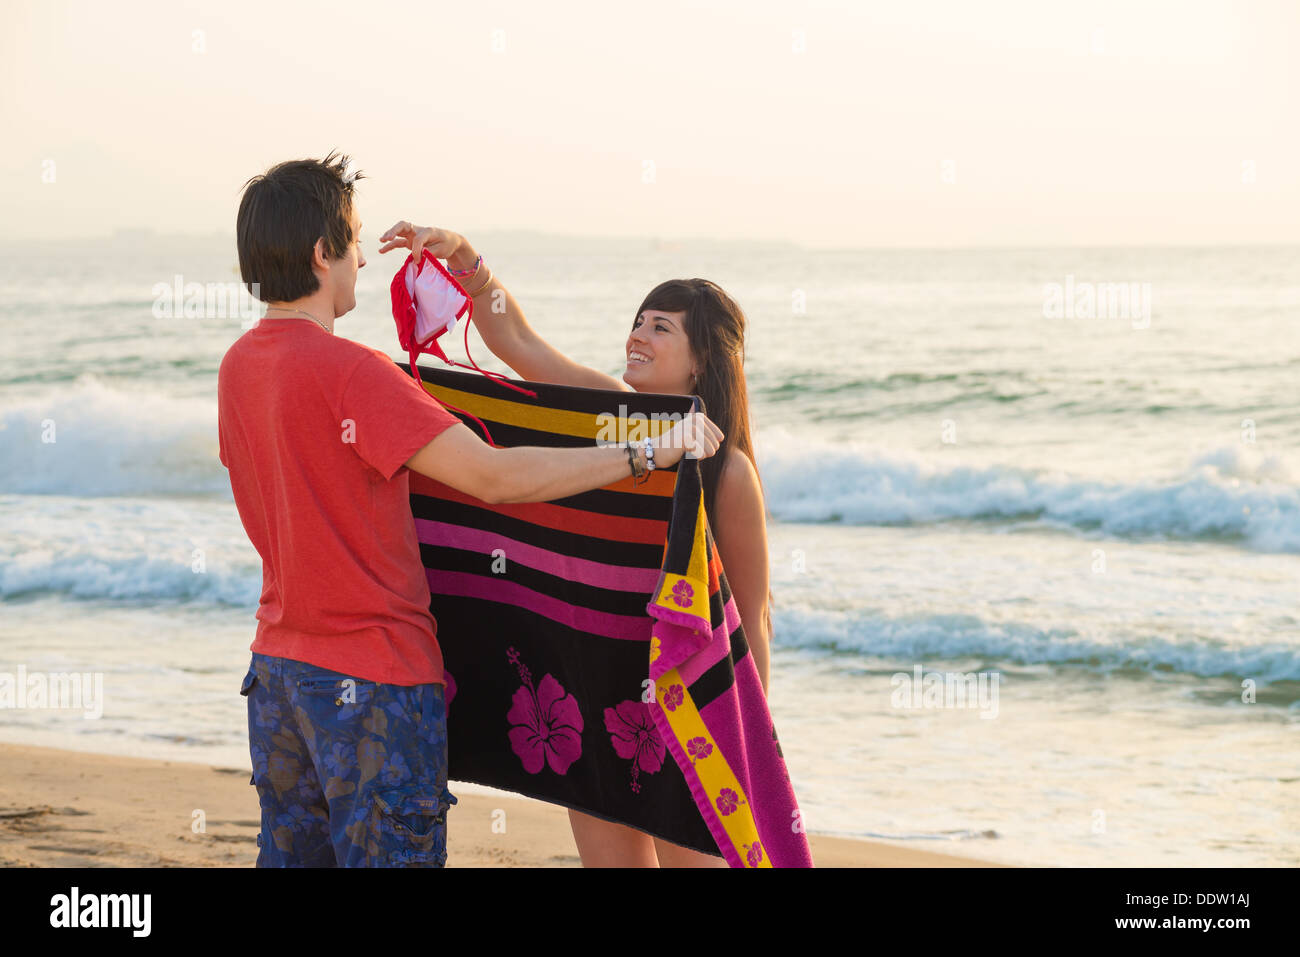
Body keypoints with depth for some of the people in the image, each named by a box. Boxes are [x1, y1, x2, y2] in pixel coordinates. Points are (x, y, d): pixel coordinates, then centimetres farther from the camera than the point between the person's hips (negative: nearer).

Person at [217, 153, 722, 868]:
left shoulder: (238, 365, 5)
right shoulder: (351, 373, -20)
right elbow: (495, 477, -24)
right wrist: (645, 454, -18)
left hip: (278, 665, 8)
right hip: (372, 676, -8)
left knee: (291, 851, 13)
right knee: (388, 854, -1)